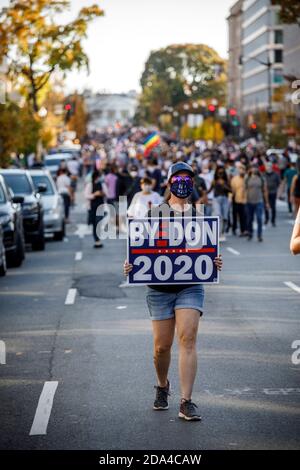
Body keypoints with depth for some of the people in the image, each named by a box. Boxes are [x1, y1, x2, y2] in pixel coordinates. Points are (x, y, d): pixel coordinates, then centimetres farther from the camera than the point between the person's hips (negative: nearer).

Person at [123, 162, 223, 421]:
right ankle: (162, 386, 34)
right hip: (159, 287, 0)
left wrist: (215, 262, -9)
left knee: (188, 340, -13)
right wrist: (130, 265, -14)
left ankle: (186, 402, -13)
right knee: (162, 345, 4)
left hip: (191, 286, 0)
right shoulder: (154, 214, 5)